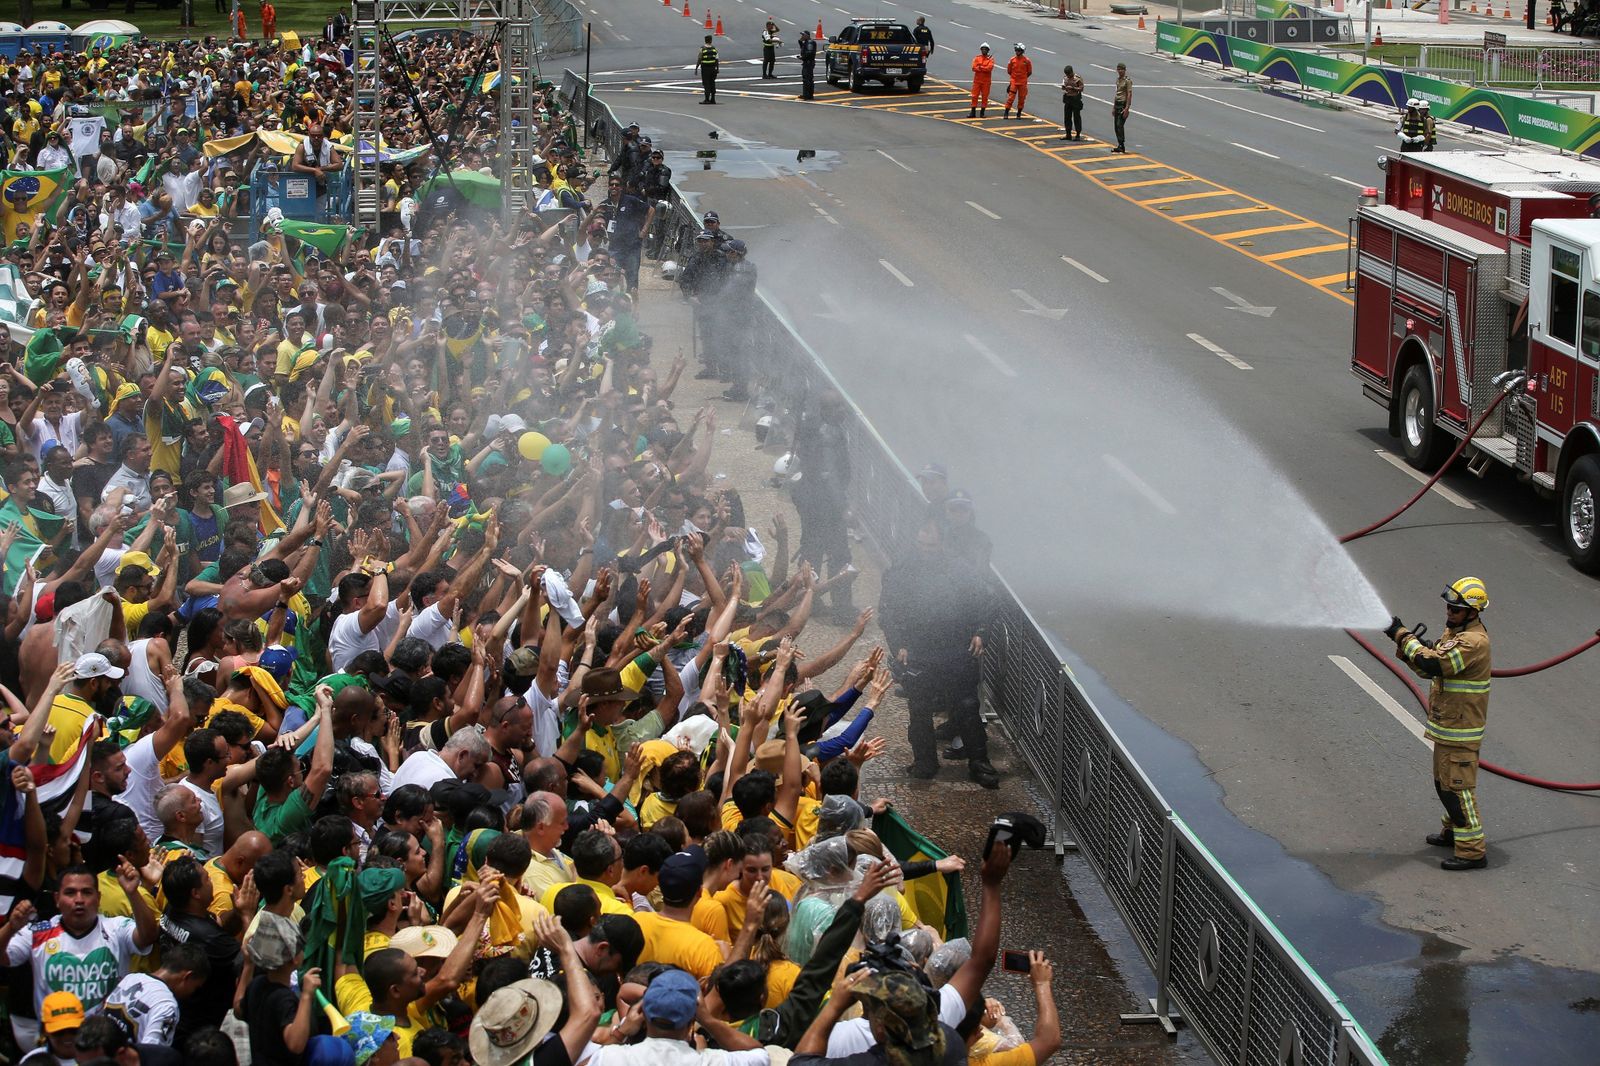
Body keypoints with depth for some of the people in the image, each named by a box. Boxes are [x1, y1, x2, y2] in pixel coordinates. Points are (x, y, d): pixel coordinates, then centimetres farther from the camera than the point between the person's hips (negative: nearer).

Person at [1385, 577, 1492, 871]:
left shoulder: (1473, 641, -23)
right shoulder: (1453, 632, 10)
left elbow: (1433, 664, -31)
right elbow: (1427, 668, 12)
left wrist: (1403, 636, -23)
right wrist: (1408, 642, -6)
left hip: (1460, 730, -10)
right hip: (1447, 725, 10)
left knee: (1457, 786, -8)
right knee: (1444, 781, 23)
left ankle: (1472, 850, -5)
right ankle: (1454, 831, 40)